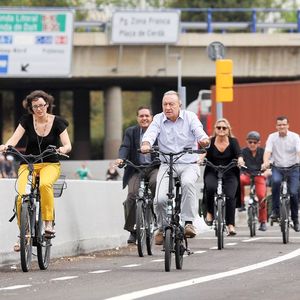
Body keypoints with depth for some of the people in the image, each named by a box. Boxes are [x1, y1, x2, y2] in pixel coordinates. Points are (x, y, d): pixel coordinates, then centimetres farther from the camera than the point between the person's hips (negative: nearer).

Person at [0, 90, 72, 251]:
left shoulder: (57, 122, -2)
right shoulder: (27, 120, 0)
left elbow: (68, 145, -8)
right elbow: (14, 139, -11)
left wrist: (63, 149, -32)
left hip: (50, 164, -1)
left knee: (45, 184, -37)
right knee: (21, 197, -23)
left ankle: (49, 223, -25)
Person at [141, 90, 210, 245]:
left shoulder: (190, 117, 1)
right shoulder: (158, 119, 4)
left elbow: (199, 131, -16)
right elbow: (151, 132, -14)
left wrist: (203, 139, -40)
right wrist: (146, 144, -37)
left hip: (189, 164, -1)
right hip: (167, 165, 1)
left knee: (187, 182, -36)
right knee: (160, 199, -17)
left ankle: (188, 222, -28)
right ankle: (162, 227, 12)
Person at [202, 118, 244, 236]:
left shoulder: (233, 141, 1)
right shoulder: (210, 142, 0)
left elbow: (239, 153, -14)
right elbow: (204, 153, -14)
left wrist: (240, 160, -37)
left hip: (230, 174, 0)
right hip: (212, 173, 0)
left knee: (230, 196, -19)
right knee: (211, 188, -31)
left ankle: (230, 225, -11)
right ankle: (209, 213, -10)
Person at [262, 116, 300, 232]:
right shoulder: (272, 137, 0)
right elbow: (268, 151, -13)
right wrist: (265, 162, -33)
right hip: (277, 167, 0)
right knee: (276, 181, -32)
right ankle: (275, 210, -21)